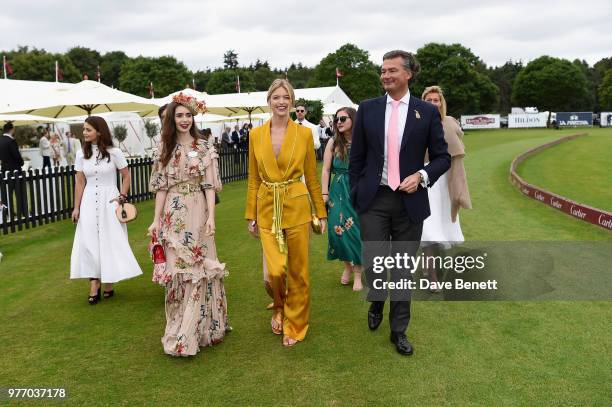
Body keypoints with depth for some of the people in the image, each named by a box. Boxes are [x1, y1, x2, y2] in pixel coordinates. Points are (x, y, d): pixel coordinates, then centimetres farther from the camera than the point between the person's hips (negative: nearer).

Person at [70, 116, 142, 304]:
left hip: (109, 201, -2)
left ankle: (109, 283, 17)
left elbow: (126, 176, 2)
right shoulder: (82, 154, 3)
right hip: (89, 202, 2)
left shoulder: (114, 152, -5)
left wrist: (122, 197, -7)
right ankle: (94, 286, 4)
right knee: (89, 242, -2)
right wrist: (76, 207, 3)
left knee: (110, 241, 3)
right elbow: (79, 182, 5)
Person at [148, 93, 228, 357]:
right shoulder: (165, 149, 8)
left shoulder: (204, 148, 2)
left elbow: (209, 186, -1)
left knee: (196, 268, -1)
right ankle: (181, 329, 19)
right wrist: (156, 219, 1)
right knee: (176, 270, 5)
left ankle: (187, 335, 7)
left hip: (197, 213, -2)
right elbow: (161, 187, 7)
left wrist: (211, 216, -10)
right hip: (172, 215, 2)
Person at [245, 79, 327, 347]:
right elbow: (253, 179, 7)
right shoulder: (256, 135, 3)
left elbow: (312, 177, 4)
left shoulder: (304, 134, -1)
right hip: (267, 210, 1)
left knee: (298, 271, 5)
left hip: (297, 208, -1)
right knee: (275, 270, -4)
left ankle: (295, 326, 24)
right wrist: (250, 216, 6)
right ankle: (279, 308, 29)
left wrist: (321, 213, 5)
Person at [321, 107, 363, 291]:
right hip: (338, 192, 2)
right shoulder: (333, 143, 2)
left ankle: (357, 273, 13)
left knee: (355, 230, 0)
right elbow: (326, 170, 2)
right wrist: (324, 194, -2)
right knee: (338, 229, 0)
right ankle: (347, 266, 24)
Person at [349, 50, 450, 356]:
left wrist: (422, 176, -14)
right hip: (374, 200, 1)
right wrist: (356, 195, 4)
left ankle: (399, 330, 24)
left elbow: (442, 157, 4)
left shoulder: (427, 112, 0)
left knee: (403, 268, 8)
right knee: (373, 263, -2)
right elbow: (357, 156, 8)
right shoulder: (368, 109, 4)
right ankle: (376, 302, 33)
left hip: (410, 200, 0)